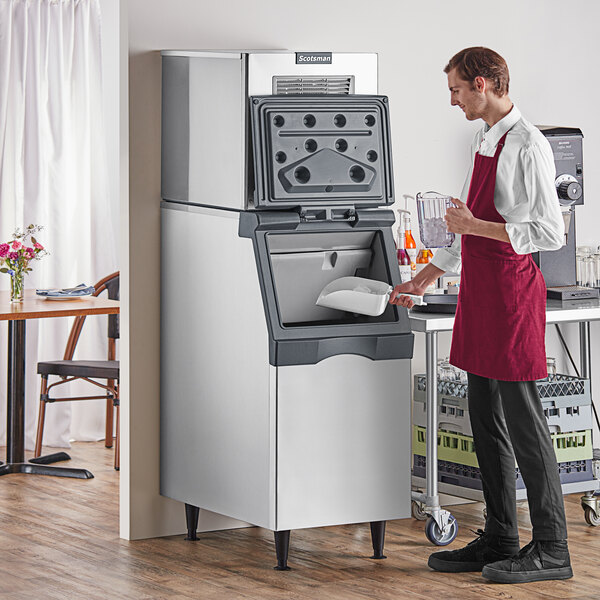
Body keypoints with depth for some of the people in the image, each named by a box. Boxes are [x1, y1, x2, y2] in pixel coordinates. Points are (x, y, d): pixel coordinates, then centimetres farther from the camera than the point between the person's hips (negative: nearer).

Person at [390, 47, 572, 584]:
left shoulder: (527, 146, -14)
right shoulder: (485, 140, 15)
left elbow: (550, 232, -19)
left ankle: (551, 550, 2)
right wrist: (425, 278, 26)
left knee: (522, 418, -5)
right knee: (486, 419, 12)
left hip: (512, 288, -9)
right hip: (479, 288, 9)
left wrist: (476, 226, -18)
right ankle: (499, 540, 21)